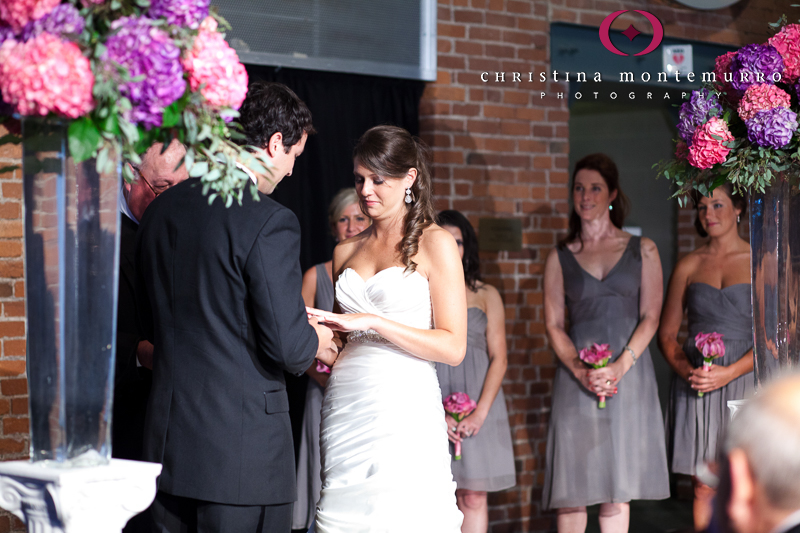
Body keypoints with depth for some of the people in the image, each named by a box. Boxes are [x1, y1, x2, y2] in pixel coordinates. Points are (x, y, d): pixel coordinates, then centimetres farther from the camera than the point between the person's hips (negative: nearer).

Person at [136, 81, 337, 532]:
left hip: (167, 443, 7)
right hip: (242, 449, -7)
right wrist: (313, 342, 7)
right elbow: (287, 347, -17)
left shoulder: (162, 211, 8)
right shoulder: (269, 221, -14)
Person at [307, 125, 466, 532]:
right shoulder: (346, 251, 16)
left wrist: (372, 322, -13)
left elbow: (453, 347, -6)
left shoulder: (435, 244, 1)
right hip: (344, 407, 5)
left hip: (404, 411, -4)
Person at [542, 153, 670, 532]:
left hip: (629, 372, 0)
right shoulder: (560, 258, 10)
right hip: (576, 376, 0)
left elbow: (650, 317, 2)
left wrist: (619, 366, -12)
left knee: (617, 488, 1)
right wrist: (580, 370, -12)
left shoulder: (642, 250, 8)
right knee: (571, 489, -2)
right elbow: (554, 324, 5)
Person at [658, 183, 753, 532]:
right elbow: (667, 334, 11)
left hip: (743, 382, -2)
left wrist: (729, 372, -15)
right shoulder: (688, 266, 11)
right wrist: (686, 370, -9)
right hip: (695, 385, 2)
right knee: (703, 487, 2)